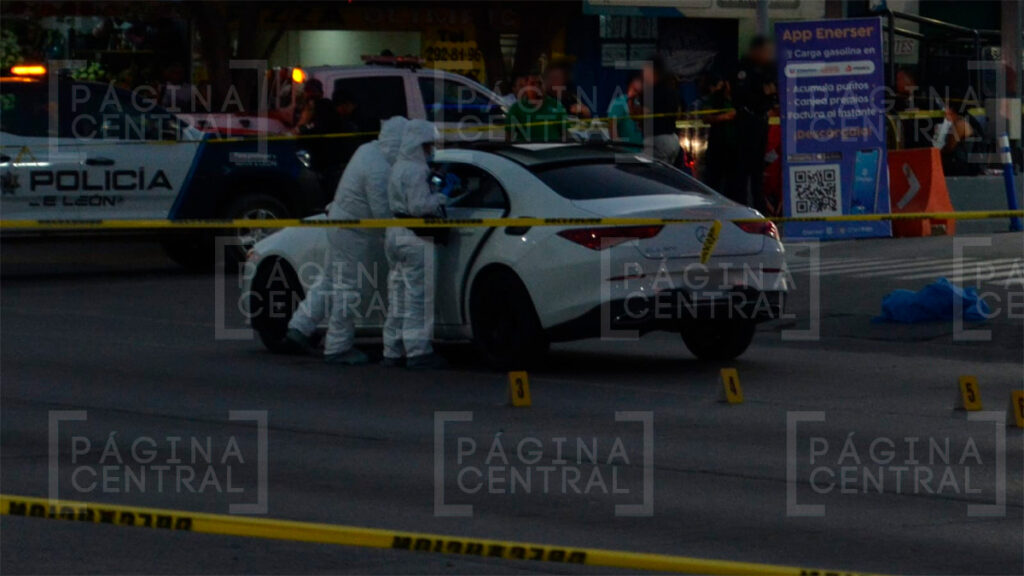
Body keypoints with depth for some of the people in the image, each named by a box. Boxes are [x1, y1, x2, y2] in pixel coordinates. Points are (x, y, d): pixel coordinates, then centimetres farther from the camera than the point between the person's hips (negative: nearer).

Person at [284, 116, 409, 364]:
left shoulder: (369, 150, 3)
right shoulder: (378, 170, -27)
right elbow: (382, 212, -25)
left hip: (339, 218, 10)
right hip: (353, 234, -10)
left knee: (329, 280, 19)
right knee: (348, 289, 0)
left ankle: (300, 327, 21)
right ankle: (338, 348, 8)